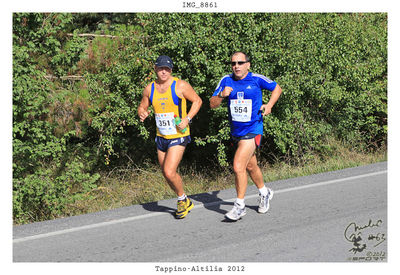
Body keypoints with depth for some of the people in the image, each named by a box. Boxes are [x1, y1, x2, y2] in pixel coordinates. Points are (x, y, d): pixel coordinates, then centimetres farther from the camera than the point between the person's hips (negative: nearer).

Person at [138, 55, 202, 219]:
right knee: (166, 174, 11)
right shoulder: (149, 89, 3)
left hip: (178, 136, -6)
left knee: (169, 172, -16)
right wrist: (142, 113, -10)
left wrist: (187, 119, -15)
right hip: (161, 137, 6)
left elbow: (197, 101, -2)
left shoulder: (180, 85, -11)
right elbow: (142, 107, 15)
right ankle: (185, 202, 31)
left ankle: (183, 200, 9)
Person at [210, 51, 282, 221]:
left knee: (238, 166, -17)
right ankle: (264, 193, 45)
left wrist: (269, 105, -6)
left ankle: (239, 206, -6)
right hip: (236, 131, 5)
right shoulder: (226, 81, 0)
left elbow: (277, 88, 10)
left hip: (252, 131, -5)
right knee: (250, 166, 20)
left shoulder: (257, 79, -7)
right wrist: (222, 95, -19)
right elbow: (212, 104, 1)